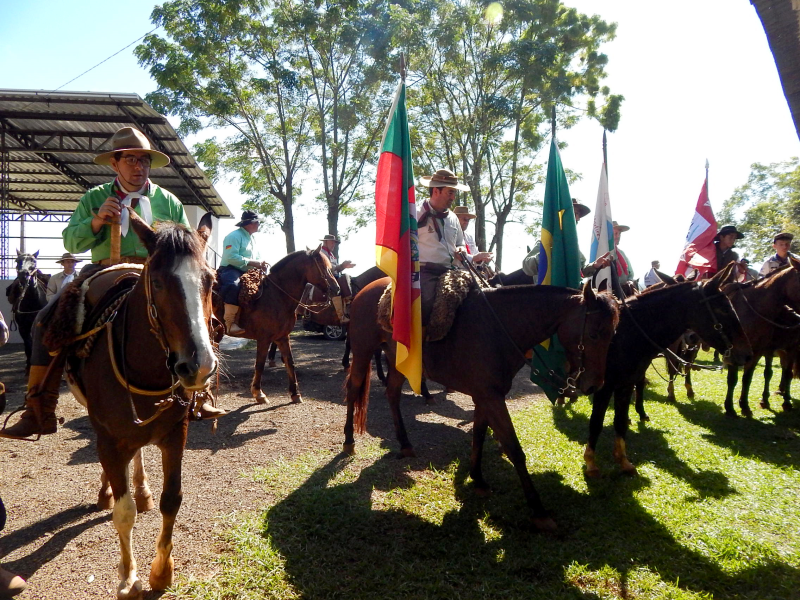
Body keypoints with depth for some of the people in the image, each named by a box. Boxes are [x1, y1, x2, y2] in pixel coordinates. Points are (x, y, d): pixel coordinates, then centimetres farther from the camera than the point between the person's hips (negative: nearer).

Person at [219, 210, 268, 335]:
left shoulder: (252, 239, 21)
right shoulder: (234, 236, -9)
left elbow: (256, 258, 26)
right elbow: (231, 257, -22)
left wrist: (260, 264, 2)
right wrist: (251, 263, -22)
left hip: (247, 273, 10)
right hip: (230, 269, -10)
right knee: (233, 286, -40)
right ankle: (229, 323, -38)